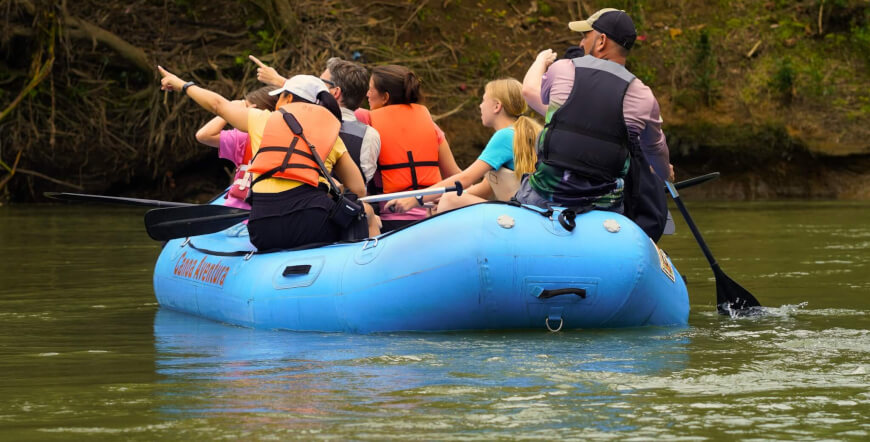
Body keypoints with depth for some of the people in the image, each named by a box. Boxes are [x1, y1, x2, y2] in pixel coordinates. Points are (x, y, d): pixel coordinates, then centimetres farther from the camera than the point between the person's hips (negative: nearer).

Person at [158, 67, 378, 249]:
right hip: (315, 225, -2)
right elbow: (358, 190, 12)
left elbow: (217, 104, 33)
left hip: (265, 233, 2)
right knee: (364, 209, 18)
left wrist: (182, 85, 49)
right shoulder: (333, 137, 18)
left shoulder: (264, 120, 18)